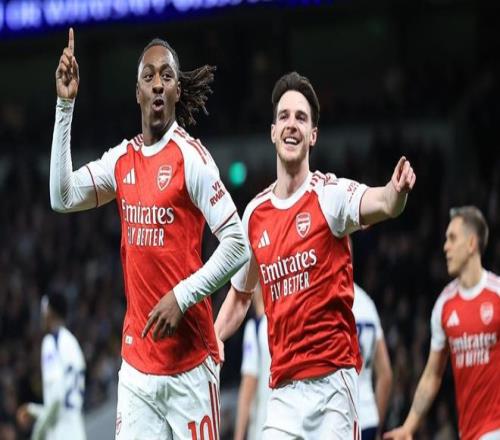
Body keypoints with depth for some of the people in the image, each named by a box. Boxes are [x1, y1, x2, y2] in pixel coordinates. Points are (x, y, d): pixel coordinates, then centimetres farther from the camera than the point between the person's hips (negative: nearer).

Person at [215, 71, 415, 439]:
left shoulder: (330, 194, -5)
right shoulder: (255, 215, 10)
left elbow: (381, 204, -27)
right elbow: (240, 295, 24)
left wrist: (397, 192, -48)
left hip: (332, 381, -4)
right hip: (283, 389, 4)